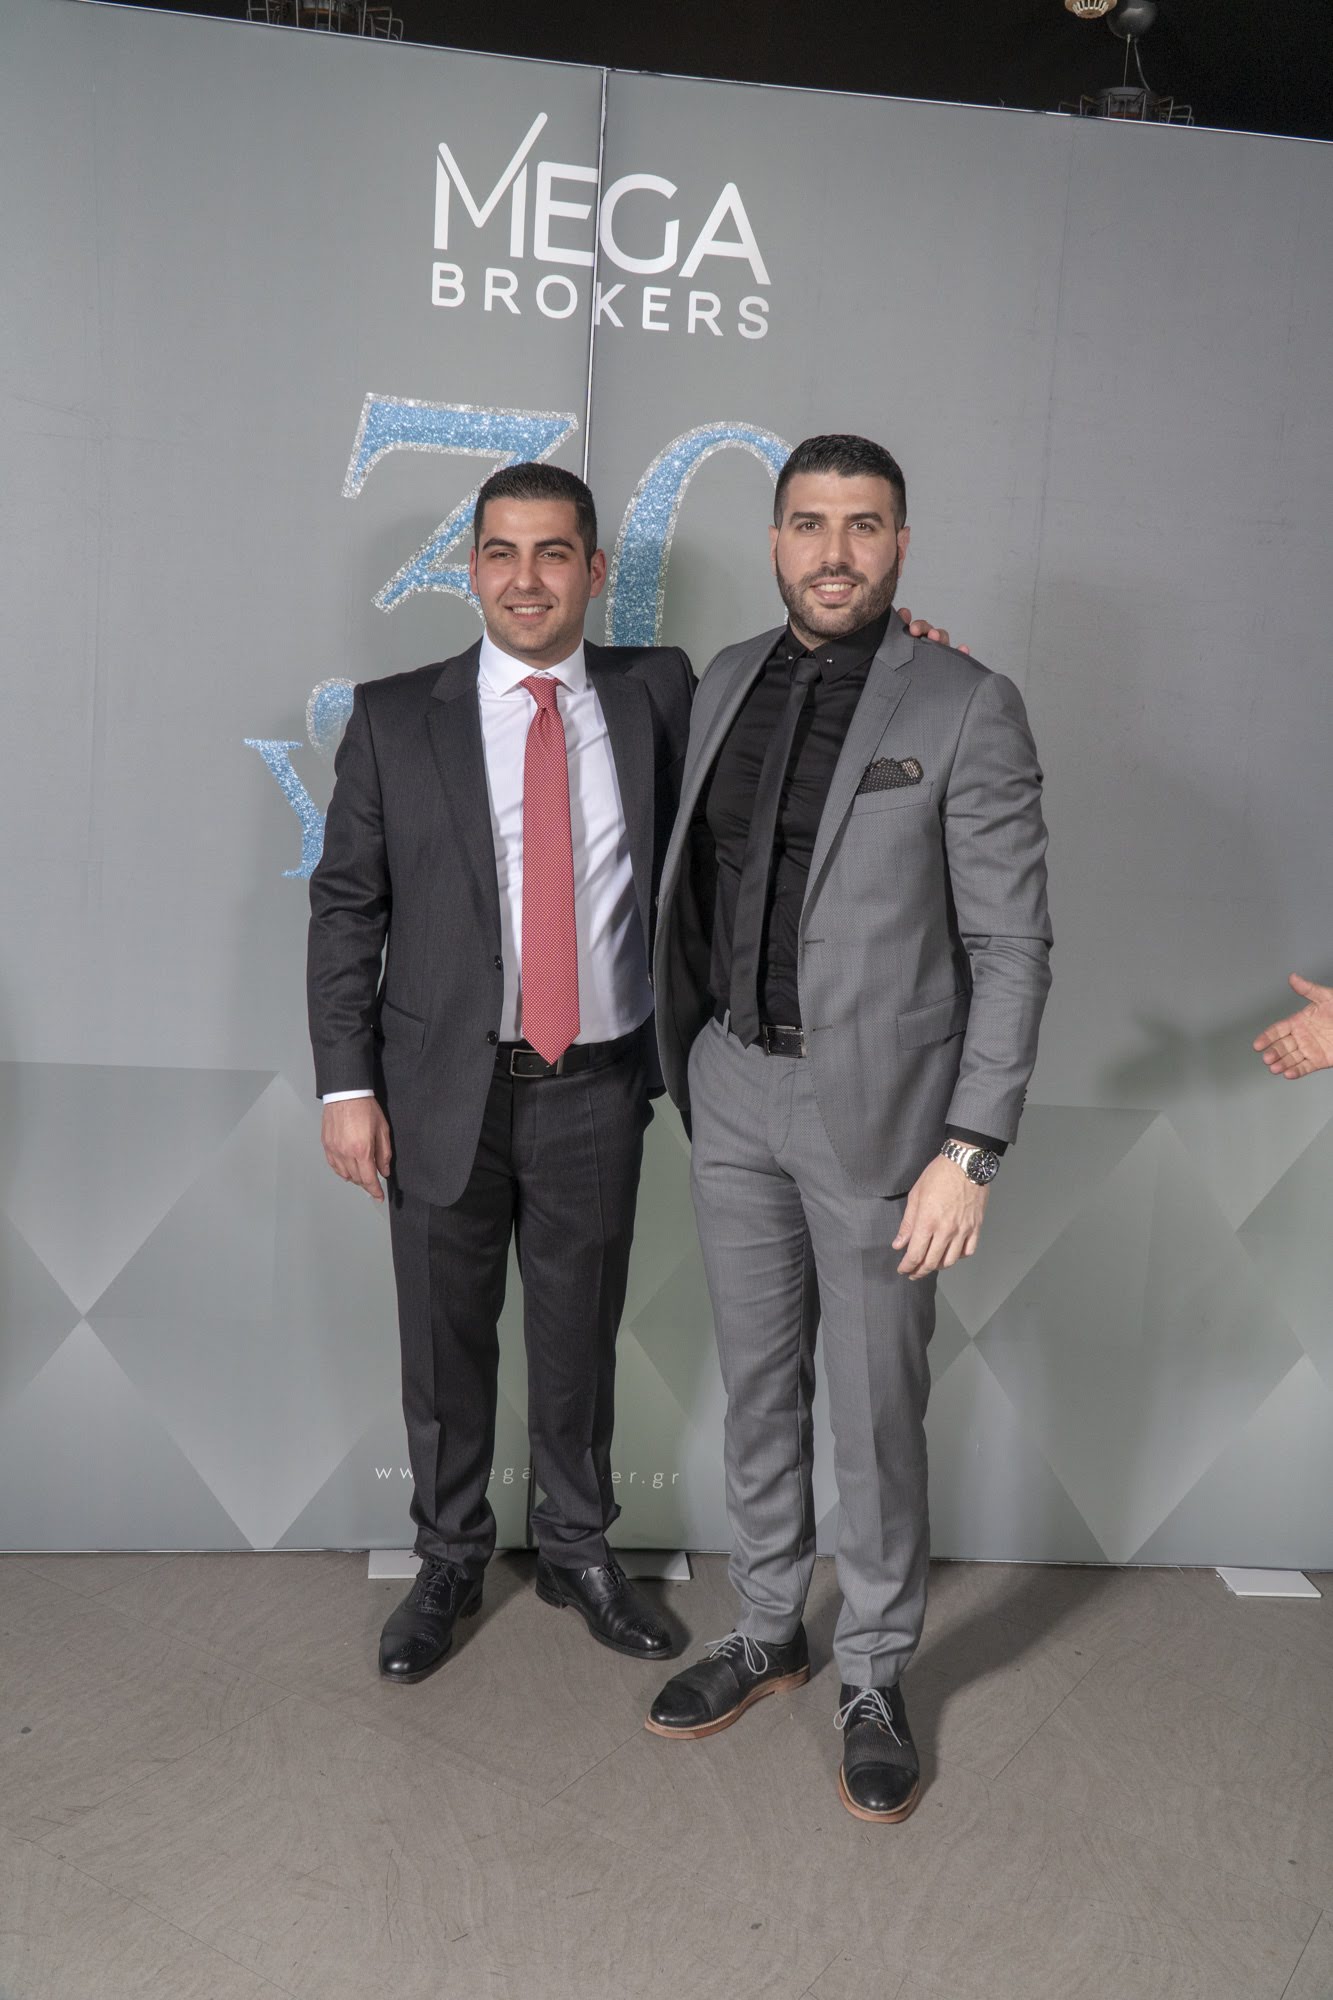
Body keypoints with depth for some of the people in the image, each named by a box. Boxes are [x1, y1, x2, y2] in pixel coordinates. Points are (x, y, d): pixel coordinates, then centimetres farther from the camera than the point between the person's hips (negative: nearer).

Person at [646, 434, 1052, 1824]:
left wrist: (970, 1151, -16)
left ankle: (874, 1675, 29)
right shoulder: (726, 682, 6)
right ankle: (767, 1633, 36)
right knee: (756, 1385, 17)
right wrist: (686, 1057, 8)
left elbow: (1011, 945, -12)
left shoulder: (968, 708, -10)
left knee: (876, 1407, 8)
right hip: (731, 1087, 5)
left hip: (873, 1104, -5)